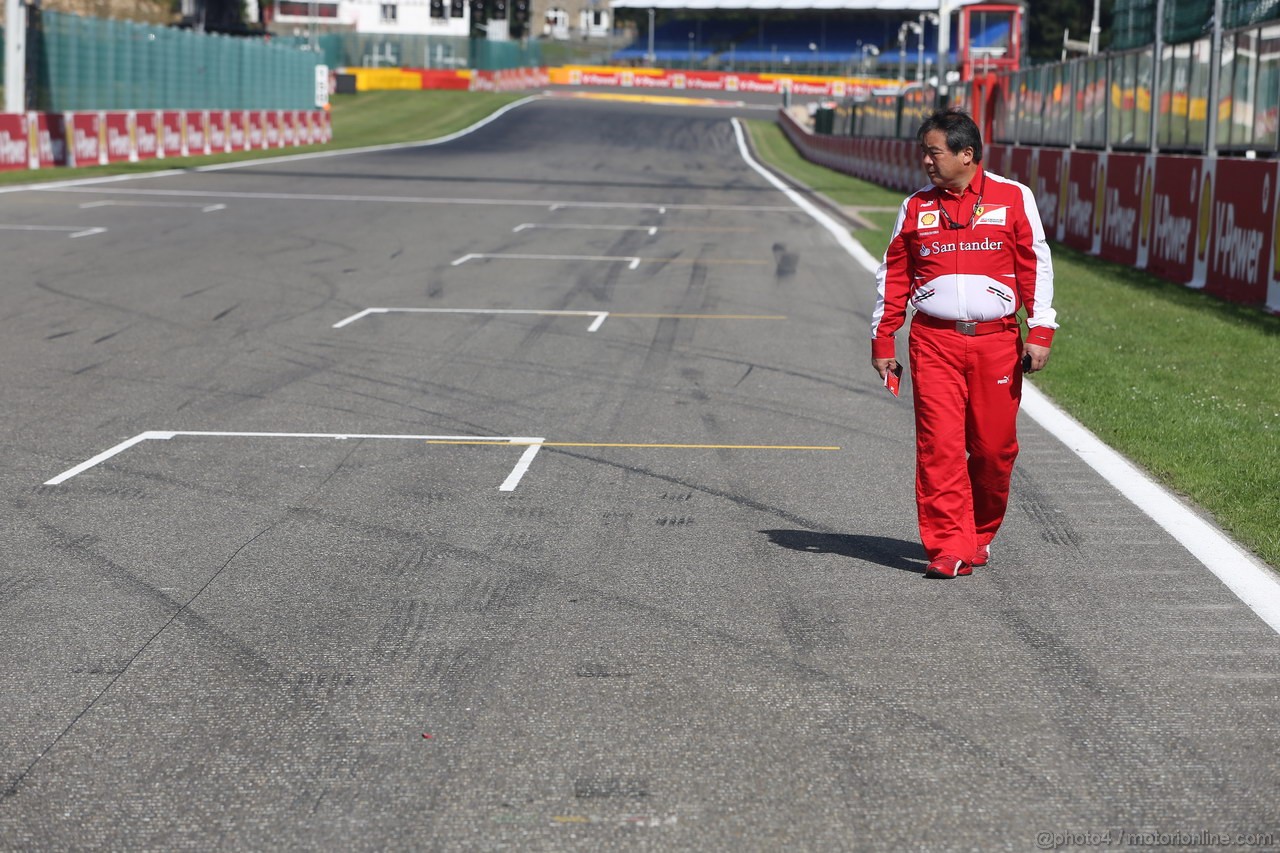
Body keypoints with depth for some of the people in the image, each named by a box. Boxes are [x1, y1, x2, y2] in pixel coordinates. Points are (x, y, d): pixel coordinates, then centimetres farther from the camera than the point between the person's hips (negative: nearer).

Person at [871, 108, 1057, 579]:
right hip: (934, 341, 1)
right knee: (940, 445, -9)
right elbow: (893, 275, 15)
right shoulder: (916, 207, 10)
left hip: (996, 341, -1)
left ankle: (980, 534, 25)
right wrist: (883, 341, 11)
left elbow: (1036, 266, 5)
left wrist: (1040, 333, -3)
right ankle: (949, 548, -6)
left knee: (994, 447, 3)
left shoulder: (1013, 198, 5)